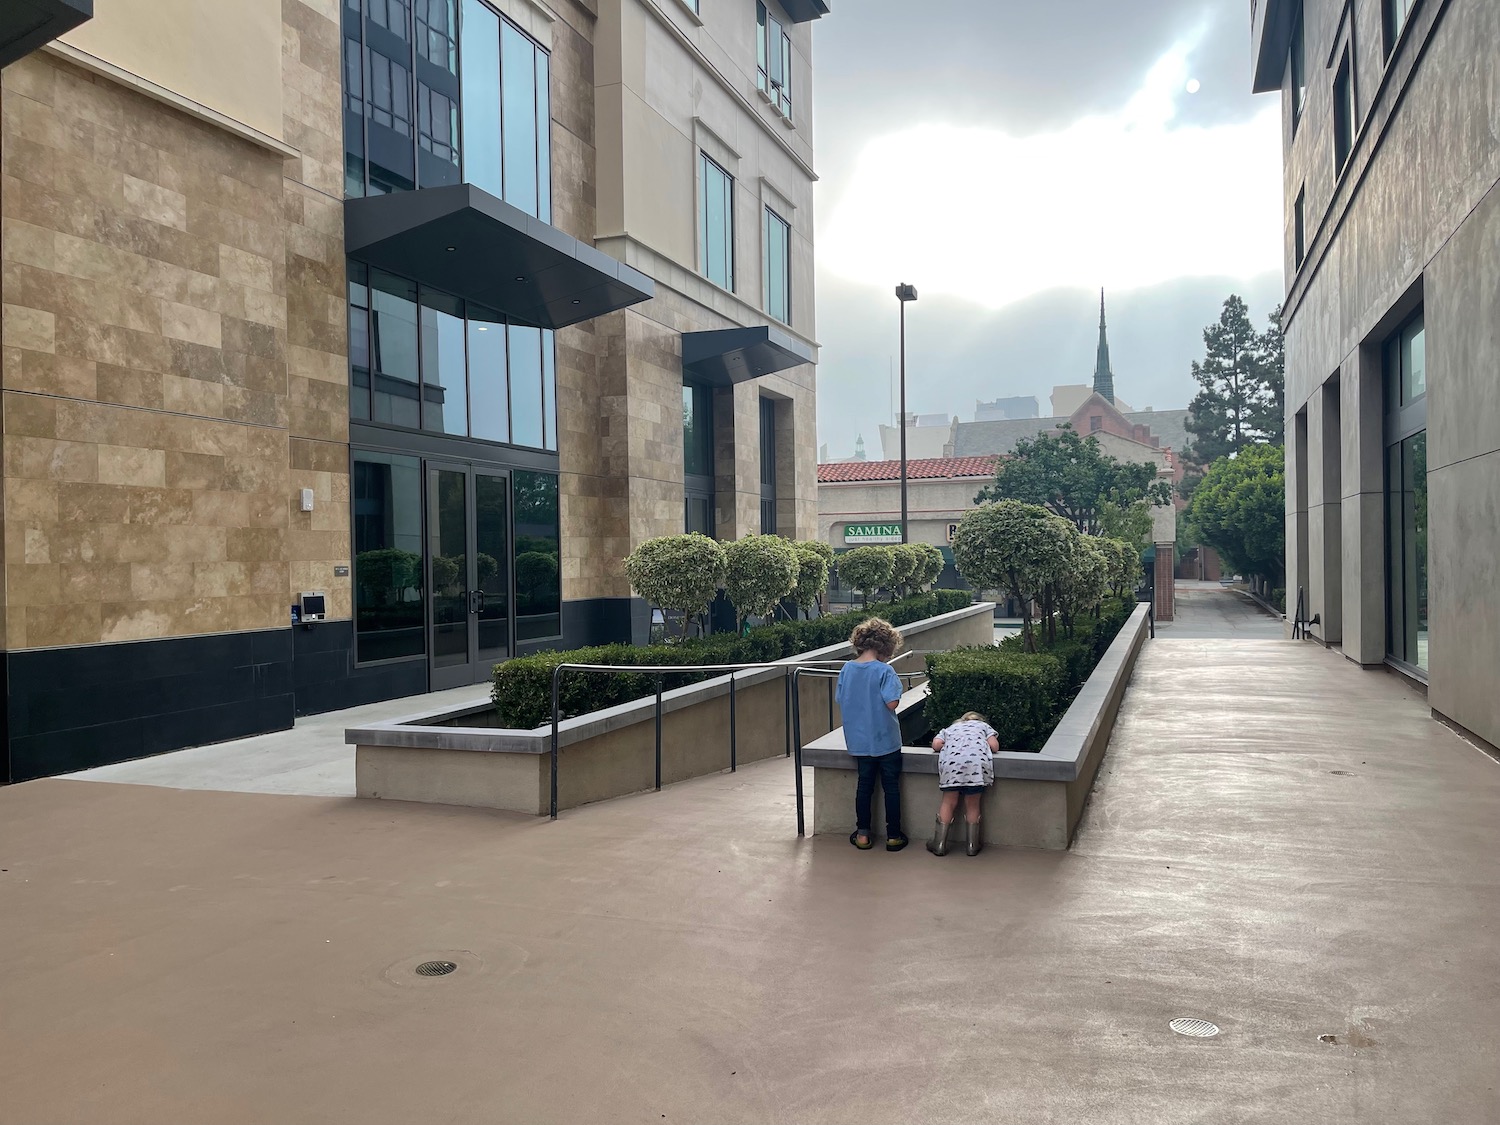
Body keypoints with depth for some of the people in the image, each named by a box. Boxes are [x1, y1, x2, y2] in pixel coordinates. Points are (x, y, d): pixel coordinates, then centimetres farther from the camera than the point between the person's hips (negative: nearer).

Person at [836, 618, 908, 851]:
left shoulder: (847, 669, -2)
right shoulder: (884, 670, -18)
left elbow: (841, 702, 4)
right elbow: (892, 703, -23)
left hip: (859, 741, 4)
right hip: (886, 740, -4)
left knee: (864, 784, 16)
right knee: (891, 787, 9)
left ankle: (862, 834, 20)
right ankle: (893, 836, 16)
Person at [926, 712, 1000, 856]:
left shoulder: (949, 728, 36)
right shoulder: (984, 725, 34)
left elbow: (936, 744, 17)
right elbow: (994, 746, 17)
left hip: (951, 761, 1)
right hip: (977, 761, -1)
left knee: (949, 802, 10)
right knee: (972, 805, 11)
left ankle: (939, 844, 11)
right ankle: (972, 846, 16)